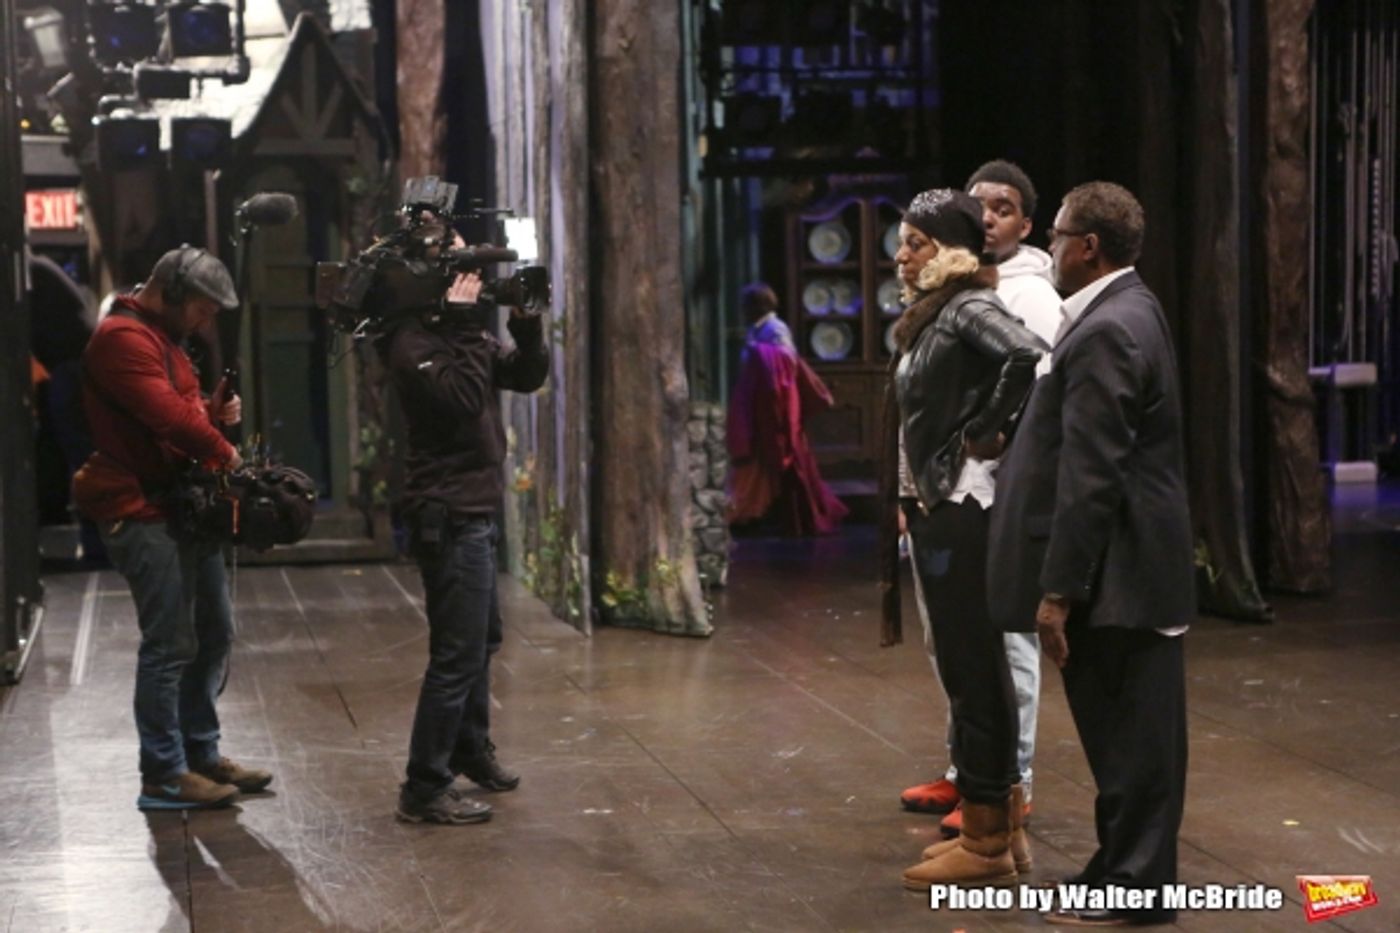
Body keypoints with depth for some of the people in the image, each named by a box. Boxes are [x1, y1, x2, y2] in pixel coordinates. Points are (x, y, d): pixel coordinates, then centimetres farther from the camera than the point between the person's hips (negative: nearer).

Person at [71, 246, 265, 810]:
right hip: (144, 513, -10)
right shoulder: (123, 339, -14)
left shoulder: (163, 337, 19)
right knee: (170, 645, -7)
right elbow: (167, 415, -25)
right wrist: (225, 453, -13)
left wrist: (213, 412, 4)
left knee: (213, 633, 14)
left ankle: (201, 754, 24)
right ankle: (164, 775, 1)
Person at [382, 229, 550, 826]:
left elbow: (526, 377, 12)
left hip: (475, 511, 10)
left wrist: (526, 326, -3)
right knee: (458, 653, -9)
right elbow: (463, 400, -28)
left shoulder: (458, 332, 12)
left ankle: (471, 750, 39)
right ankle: (424, 789, -3)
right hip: (448, 515, -10)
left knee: (483, 639, 23)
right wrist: (465, 328, -23)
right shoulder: (413, 342, -16)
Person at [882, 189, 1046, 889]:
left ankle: (988, 845, 5)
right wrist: (909, 494, 10)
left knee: (973, 667, -3)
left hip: (963, 506, -10)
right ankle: (994, 827, 23)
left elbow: (1027, 358, -33)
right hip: (932, 505, 10)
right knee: (965, 665, 14)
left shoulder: (970, 307, -13)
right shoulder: (931, 313, 15)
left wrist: (982, 436, -21)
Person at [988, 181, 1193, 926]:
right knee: (1125, 727, 16)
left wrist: (1058, 589, -21)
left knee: (1128, 731, -1)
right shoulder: (1124, 311, 14)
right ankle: (1127, 866, 26)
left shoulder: (1107, 331, -19)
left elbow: (1090, 474, -23)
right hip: (1125, 567, 10)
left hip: (1115, 573, -10)